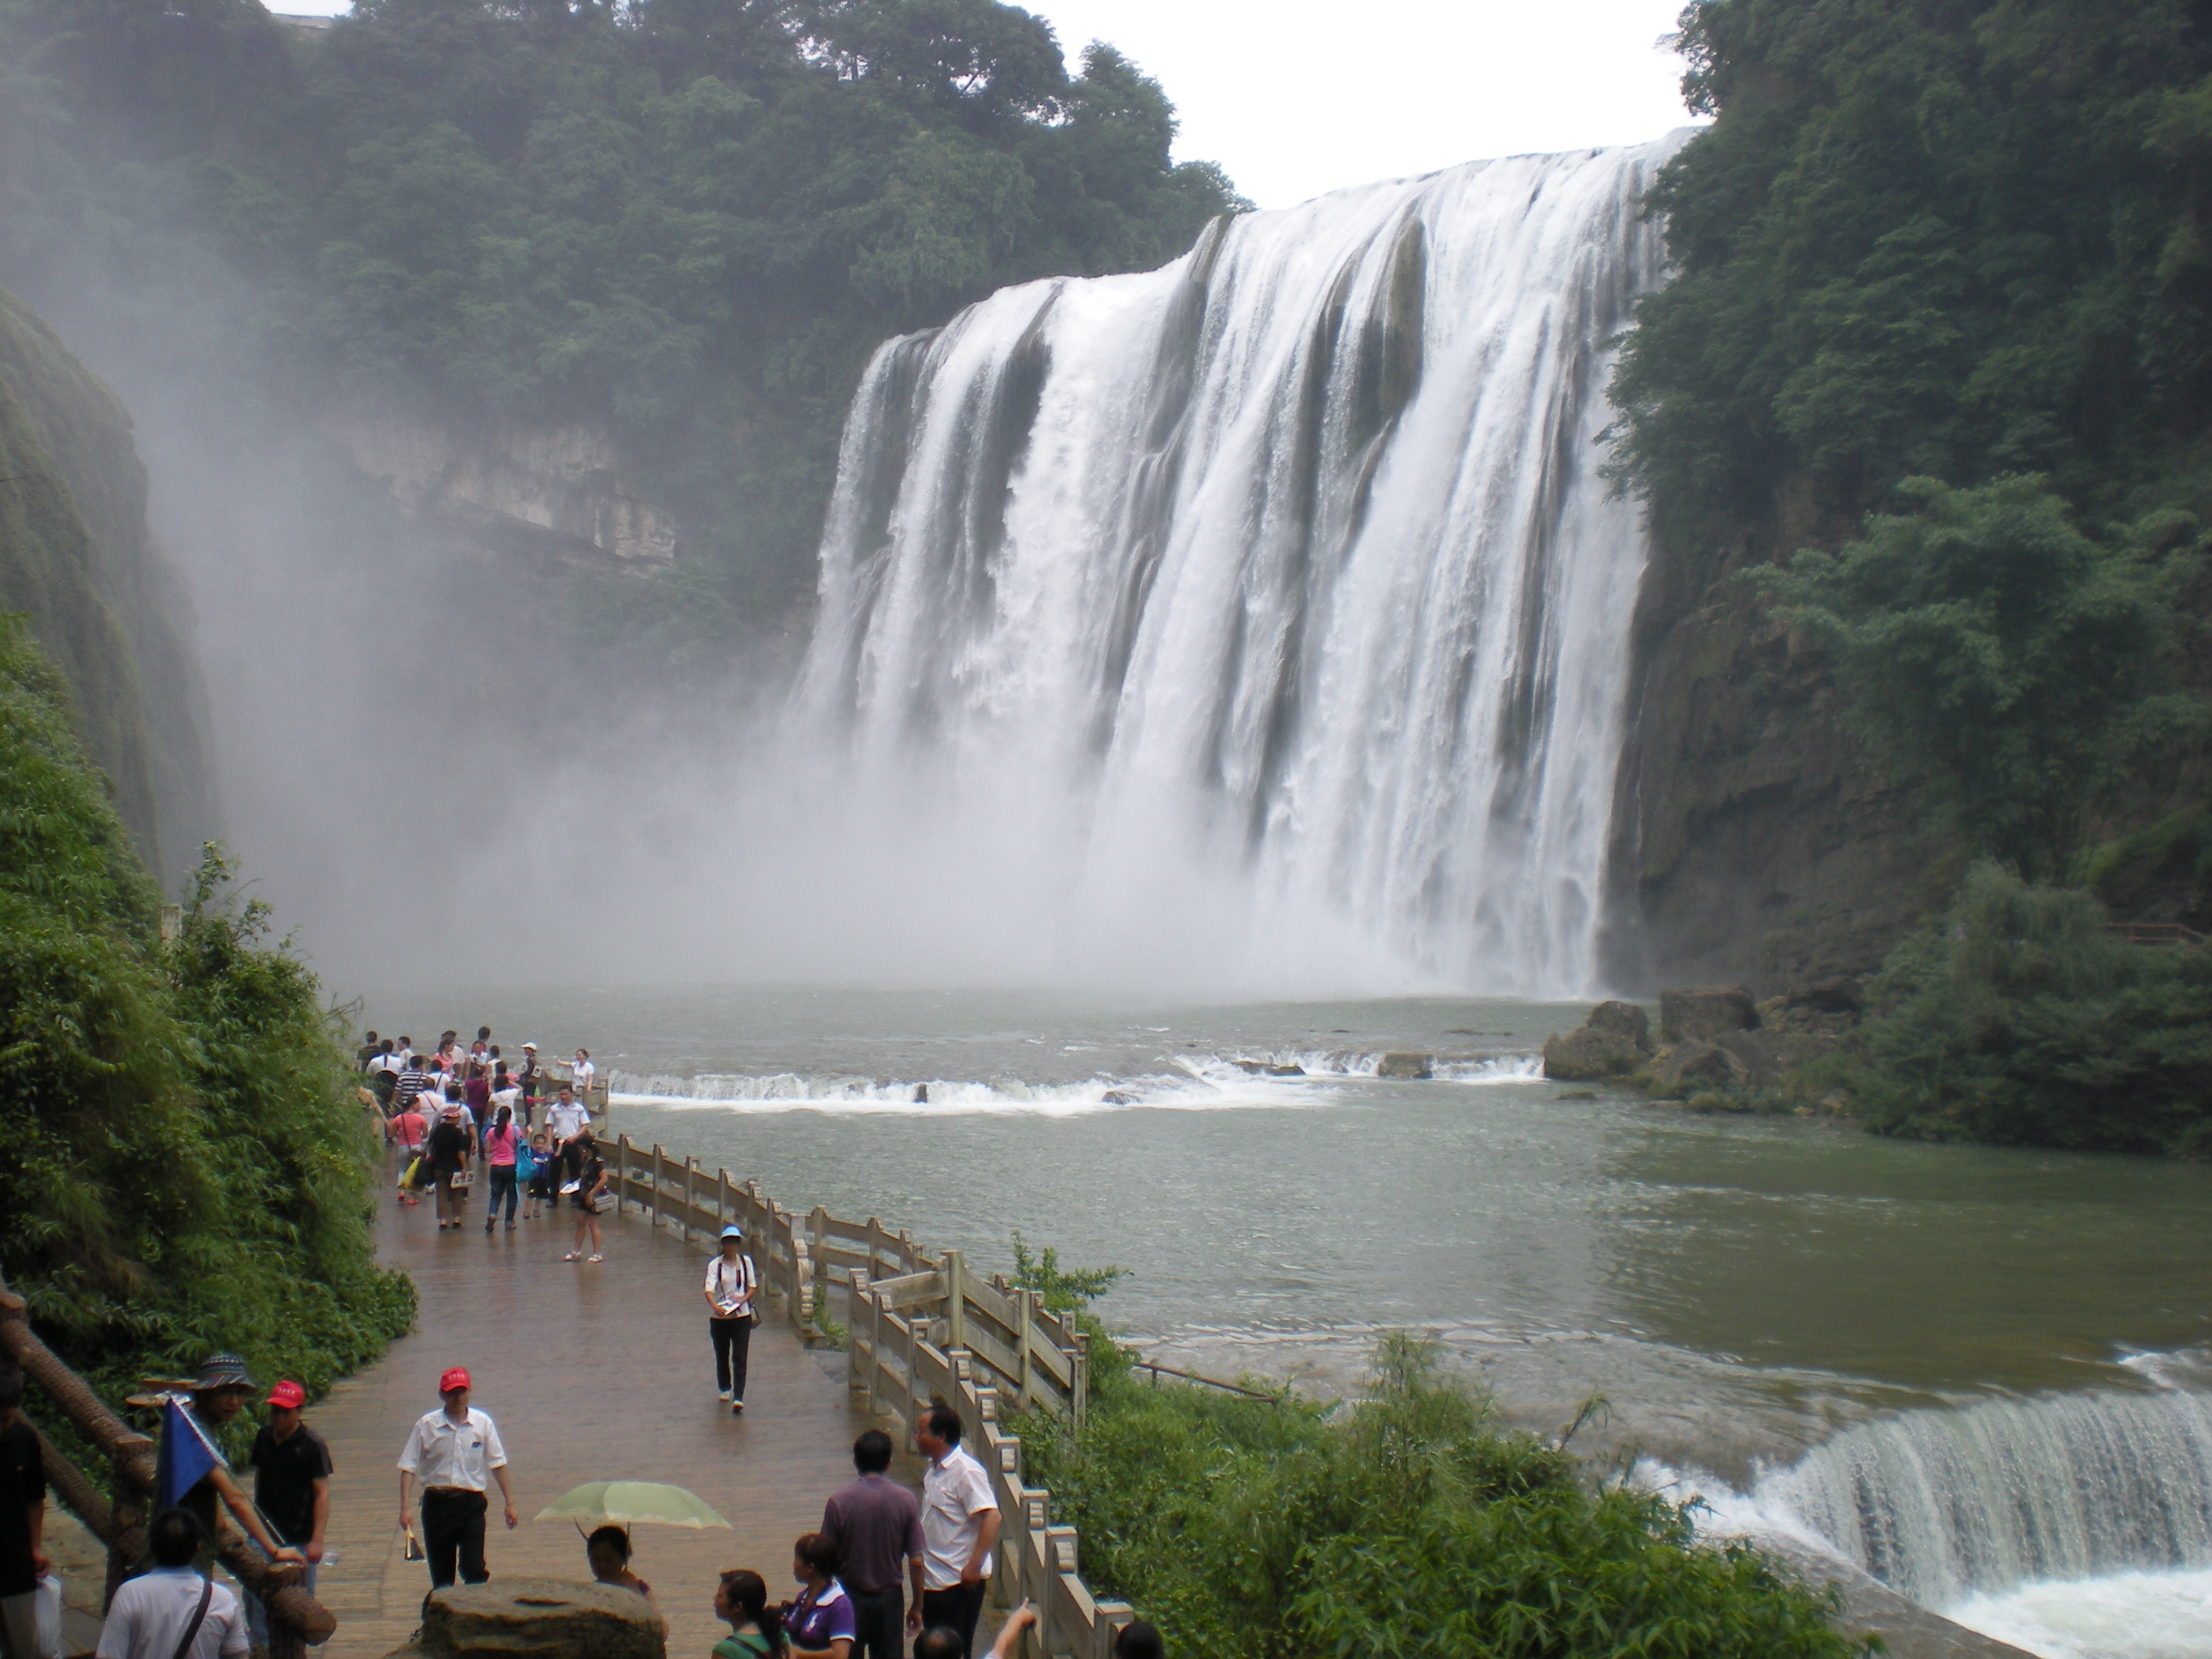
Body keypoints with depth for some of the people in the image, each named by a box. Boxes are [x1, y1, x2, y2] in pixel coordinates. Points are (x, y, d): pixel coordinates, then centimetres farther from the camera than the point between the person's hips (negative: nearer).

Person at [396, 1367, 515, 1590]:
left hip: (471, 1504, 0)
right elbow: (409, 1467, -3)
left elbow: (498, 1465, 6)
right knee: (440, 1572, 7)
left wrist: (510, 1503, 6)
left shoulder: (483, 1423, 0)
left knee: (474, 1567, -11)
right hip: (437, 1503, 0)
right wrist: (405, 1507, -12)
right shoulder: (426, 1425, -3)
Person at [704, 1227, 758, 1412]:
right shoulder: (715, 1264, -5)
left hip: (742, 1316, 0)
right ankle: (725, 1389, 37)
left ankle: (738, 1397, -13)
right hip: (719, 1318, 0)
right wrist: (715, 1306, -36)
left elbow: (753, 1285, 10)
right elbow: (709, 1289, -16)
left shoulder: (745, 1261, 2)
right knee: (722, 1356, 14)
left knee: (740, 1358, -9)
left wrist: (744, 1298, -11)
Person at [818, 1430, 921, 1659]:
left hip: (852, 1599, -1)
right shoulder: (905, 1500, -8)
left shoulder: (838, 1502, -13)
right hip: (890, 1598, 1)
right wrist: (917, 1607, 6)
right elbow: (916, 1562, -6)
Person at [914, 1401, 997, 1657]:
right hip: (933, 1579, 9)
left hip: (959, 1581, -9)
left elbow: (992, 1517, -25)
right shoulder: (933, 1470, 10)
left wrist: (974, 1566, -26)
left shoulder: (966, 1471, -19)